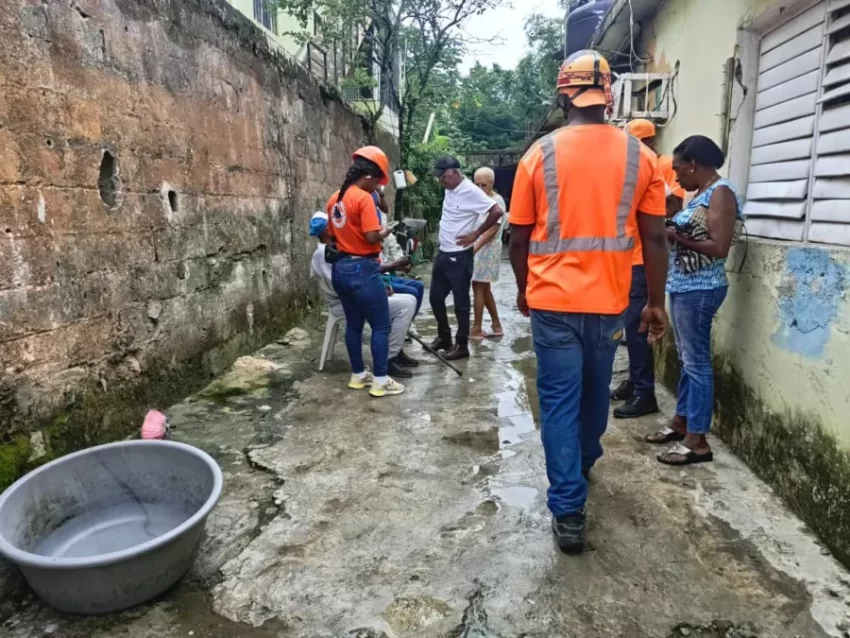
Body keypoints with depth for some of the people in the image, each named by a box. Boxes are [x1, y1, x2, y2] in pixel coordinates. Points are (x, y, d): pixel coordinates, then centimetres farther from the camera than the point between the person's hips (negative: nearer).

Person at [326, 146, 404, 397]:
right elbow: (372, 237, -21)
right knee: (381, 326, 2)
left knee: (353, 324, 17)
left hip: (341, 268, 9)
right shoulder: (363, 198, -16)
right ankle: (381, 381, 7)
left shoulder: (335, 199, 9)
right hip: (363, 269, -9)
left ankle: (358, 375, 26)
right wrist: (385, 231, -2)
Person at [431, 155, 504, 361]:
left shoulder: (471, 191, -16)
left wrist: (475, 234, -15)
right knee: (435, 298, 15)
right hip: (442, 254, 9)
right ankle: (444, 337, 31)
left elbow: (496, 212, -21)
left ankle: (461, 345, 13)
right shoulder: (449, 190, 10)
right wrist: (441, 248, 12)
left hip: (459, 257, -9)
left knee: (460, 303, 1)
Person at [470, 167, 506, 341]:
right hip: (478, 248, 9)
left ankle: (476, 330, 0)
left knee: (478, 287, -6)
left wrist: (475, 247, -25)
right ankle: (496, 326, 20)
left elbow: (492, 229, -19)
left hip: (487, 249, -9)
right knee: (484, 288, 12)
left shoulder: (497, 201, -12)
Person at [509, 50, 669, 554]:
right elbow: (655, 238, 0)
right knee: (595, 394, 22)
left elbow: (519, 237, 1)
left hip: (552, 300, -2)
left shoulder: (540, 154, -3)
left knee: (560, 402, 5)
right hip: (608, 301, 3)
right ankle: (583, 463, 46)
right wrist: (656, 302, 9)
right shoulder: (640, 156, 0)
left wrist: (524, 288, 16)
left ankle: (569, 512, 6)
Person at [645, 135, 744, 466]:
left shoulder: (721, 192, -12)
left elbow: (718, 247, -20)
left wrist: (676, 237, -11)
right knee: (687, 359, 15)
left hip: (700, 289, -9)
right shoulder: (701, 193, 16)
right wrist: (672, 230, 4)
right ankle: (681, 421, 26)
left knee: (696, 361, -5)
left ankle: (697, 440, 3)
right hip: (683, 286, 9)